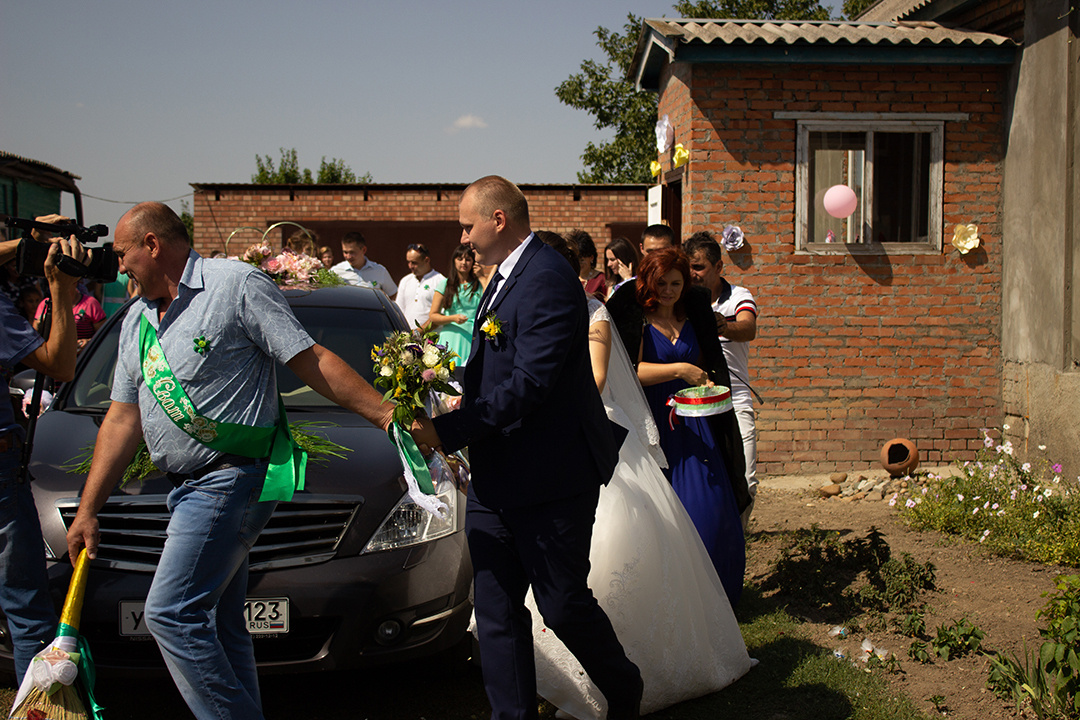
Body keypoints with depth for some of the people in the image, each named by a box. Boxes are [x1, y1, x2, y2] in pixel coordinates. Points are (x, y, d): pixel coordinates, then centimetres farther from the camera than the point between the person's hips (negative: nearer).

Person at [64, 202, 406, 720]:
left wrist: (385, 415, -19)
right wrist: (87, 510, 16)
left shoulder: (237, 285, -7)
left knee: (171, 613, -15)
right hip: (187, 486, 9)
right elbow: (122, 418, 19)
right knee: (217, 626, 11)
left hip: (232, 478, -8)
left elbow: (312, 361, -11)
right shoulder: (137, 320, 18)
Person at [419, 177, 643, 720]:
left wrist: (447, 430, -21)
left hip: (551, 477, -9)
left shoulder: (548, 280, -18)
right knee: (496, 612, 9)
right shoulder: (504, 277, 14)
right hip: (496, 480, 9)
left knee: (563, 604, 4)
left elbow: (528, 386, -25)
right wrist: (461, 413, 3)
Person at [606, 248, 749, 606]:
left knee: (710, 506, 1)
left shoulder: (693, 315, 12)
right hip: (655, 423, -4)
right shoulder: (636, 318, -3)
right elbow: (634, 370, -16)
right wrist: (679, 370, -23)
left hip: (693, 423, 5)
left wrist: (706, 384, 8)